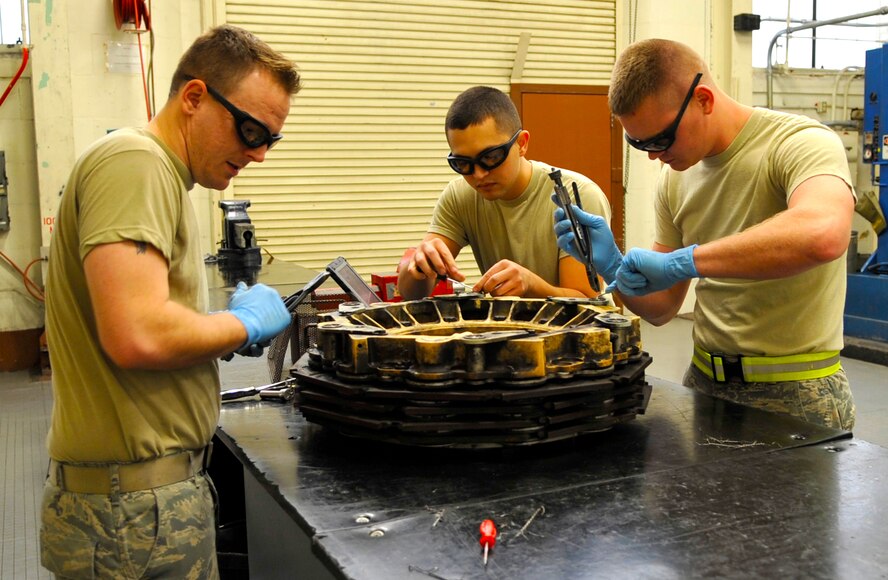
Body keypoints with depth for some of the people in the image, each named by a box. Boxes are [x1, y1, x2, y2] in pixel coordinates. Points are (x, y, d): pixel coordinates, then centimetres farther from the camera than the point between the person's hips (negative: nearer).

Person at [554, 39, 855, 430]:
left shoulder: (802, 143, -14)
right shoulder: (674, 178, 4)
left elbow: (823, 234, -38)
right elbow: (662, 308, 9)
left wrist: (680, 262, -33)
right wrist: (612, 266, -11)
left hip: (794, 394, -5)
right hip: (704, 382, 6)